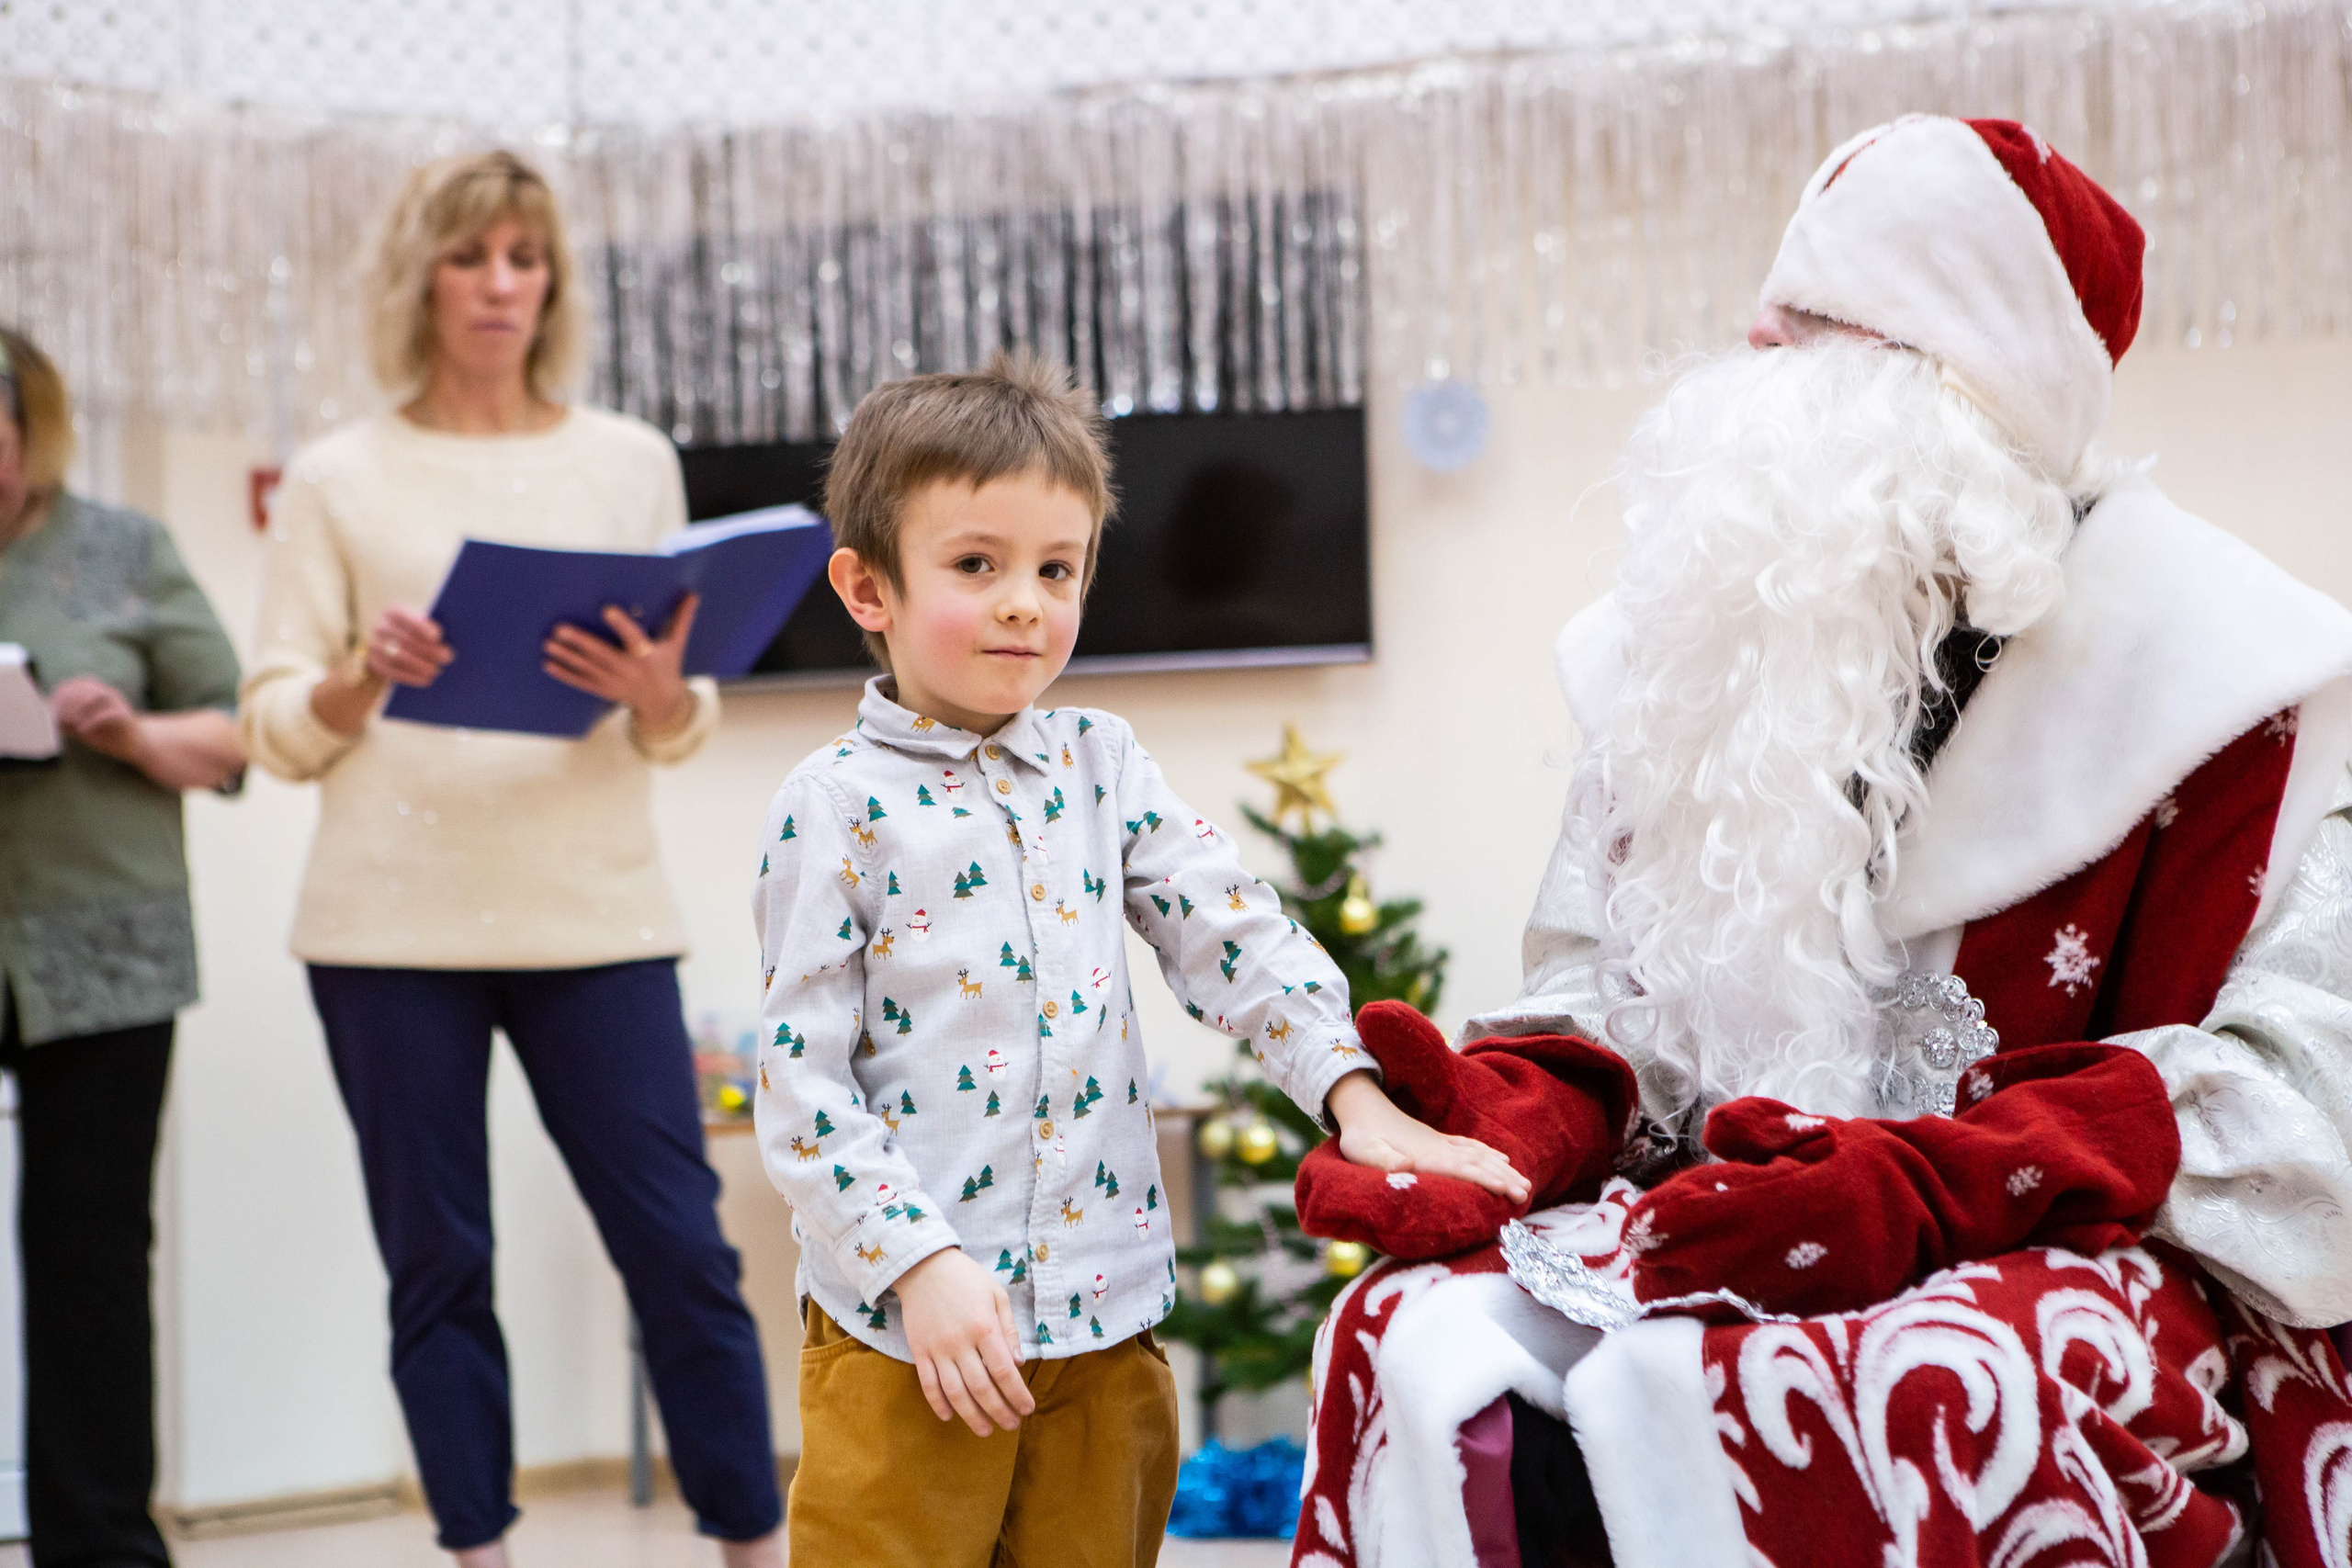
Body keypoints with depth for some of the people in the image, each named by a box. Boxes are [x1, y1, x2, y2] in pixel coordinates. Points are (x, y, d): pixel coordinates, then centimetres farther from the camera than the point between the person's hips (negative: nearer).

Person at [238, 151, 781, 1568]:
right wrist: (363, 677, -15)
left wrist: (657, 694, -13)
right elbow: (277, 729, 5)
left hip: (597, 915, 0)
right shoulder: (339, 479, 7)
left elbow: (682, 734, 9)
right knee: (437, 1262, 4)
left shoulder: (632, 463, 10)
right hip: (393, 921, 0)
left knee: (681, 1247, -2)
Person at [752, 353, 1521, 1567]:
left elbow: (1232, 933, 4)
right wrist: (918, 1262, -16)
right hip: (907, 1330, -4)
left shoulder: (1098, 764, 8)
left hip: (1105, 1316, 4)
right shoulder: (837, 806, -6)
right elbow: (800, 1080, -8)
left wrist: (1355, 1095, -10)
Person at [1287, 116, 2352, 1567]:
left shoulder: (2188, 651, -2)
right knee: (1414, 1349, -27)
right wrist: (1502, 1118, -10)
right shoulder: (1703, 643, 14)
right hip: (1759, 1229, 5)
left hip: (2094, 1255, -4)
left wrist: (1913, 1188, -24)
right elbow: (1606, 995, 15)